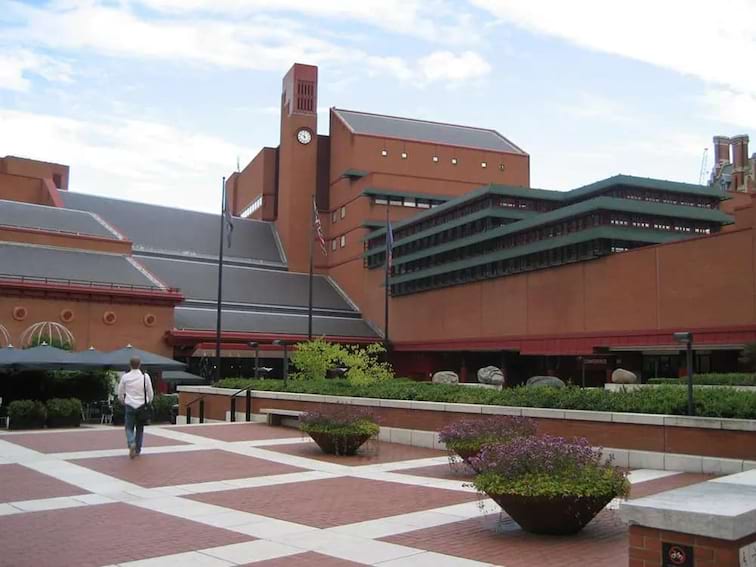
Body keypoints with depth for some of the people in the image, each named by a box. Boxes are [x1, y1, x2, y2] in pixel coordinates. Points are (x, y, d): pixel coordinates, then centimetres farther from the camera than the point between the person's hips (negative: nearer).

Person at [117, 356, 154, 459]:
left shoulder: (125, 377, -3)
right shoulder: (145, 376, -5)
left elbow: (120, 393, 5)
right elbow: (150, 392, 1)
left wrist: (123, 402, 24)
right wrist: (149, 402, 20)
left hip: (129, 405, -1)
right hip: (142, 405, 1)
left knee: (129, 428, 6)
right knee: (140, 428, 14)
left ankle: (131, 444, -19)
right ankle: (137, 449, 20)